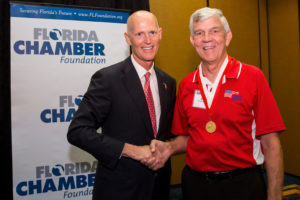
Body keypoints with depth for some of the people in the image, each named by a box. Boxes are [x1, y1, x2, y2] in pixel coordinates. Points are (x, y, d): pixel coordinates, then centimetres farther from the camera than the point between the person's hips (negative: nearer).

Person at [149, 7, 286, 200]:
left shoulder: (253, 77, -8)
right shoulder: (186, 85, 1)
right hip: (195, 184, 3)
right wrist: (169, 147, -8)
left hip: (242, 184, -3)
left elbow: (270, 142, -9)